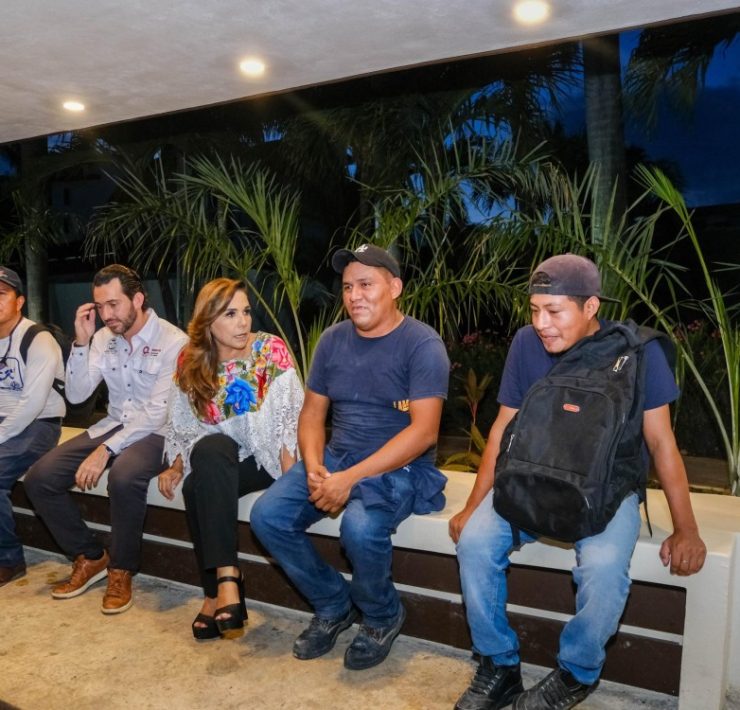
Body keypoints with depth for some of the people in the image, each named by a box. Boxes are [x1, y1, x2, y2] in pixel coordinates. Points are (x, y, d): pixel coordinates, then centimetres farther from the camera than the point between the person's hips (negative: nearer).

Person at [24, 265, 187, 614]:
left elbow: (158, 412, -20)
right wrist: (81, 343, -8)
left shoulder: (173, 342, -16)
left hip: (156, 433, -6)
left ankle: (121, 570, -11)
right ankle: (90, 557, 9)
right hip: (113, 425, 7)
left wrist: (106, 450, -25)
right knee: (38, 478, -9)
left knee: (123, 477, -37)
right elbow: (76, 395, 3)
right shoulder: (104, 338, 5)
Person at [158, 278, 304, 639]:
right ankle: (223, 582, -22)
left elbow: (289, 419, -13)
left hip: (265, 458, -3)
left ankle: (221, 587, -19)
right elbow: (183, 425, 10)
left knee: (201, 487, -30)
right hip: (214, 461, 4)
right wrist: (176, 467, -3)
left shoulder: (270, 349, -10)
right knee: (199, 475, -30)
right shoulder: (189, 361, 1)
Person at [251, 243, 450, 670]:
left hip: (399, 466, -5)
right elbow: (312, 413, 10)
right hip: (334, 457, 6)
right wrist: (313, 466, -11)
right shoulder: (333, 340, 7)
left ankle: (382, 617, 2)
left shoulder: (422, 344, -11)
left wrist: (351, 477, -24)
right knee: (267, 516, -13)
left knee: (360, 528, -33)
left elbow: (424, 431, -20)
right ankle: (333, 605, 11)